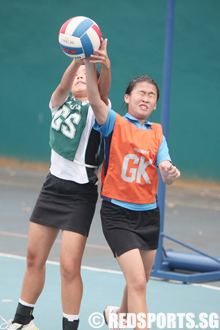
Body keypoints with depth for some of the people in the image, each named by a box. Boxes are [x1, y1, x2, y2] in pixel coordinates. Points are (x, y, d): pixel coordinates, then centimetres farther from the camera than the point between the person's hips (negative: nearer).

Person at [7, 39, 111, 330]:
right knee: (35, 258, 14)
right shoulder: (60, 104, 5)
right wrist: (77, 60, -38)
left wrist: (106, 67, -51)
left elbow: (103, 92, -29)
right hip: (54, 184, 5)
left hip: (80, 194, -5)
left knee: (69, 266, -12)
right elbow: (63, 86, -17)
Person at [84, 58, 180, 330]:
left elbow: (165, 170, -3)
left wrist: (169, 173, -27)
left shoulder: (157, 133, 9)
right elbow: (95, 99, -24)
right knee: (137, 282, -16)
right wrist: (90, 64, -39)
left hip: (149, 214, 6)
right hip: (118, 214, -5)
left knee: (139, 281, 19)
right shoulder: (115, 124, -5)